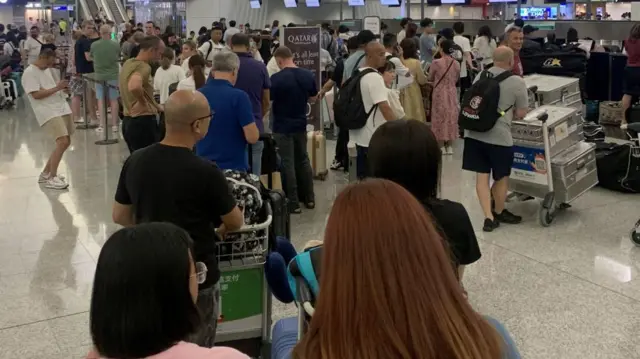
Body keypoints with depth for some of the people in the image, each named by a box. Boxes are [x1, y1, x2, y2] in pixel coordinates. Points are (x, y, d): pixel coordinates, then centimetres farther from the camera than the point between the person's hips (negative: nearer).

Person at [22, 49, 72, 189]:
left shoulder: (46, 70, 19)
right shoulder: (29, 73, -9)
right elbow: (36, 95, -18)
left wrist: (62, 87, 8)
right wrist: (57, 88, -19)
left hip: (61, 109, 10)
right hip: (48, 113, -9)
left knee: (65, 143, 10)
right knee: (62, 142, -20)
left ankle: (46, 173, 22)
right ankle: (51, 178, -11)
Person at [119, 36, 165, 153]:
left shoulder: (128, 63, 12)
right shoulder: (144, 67, -18)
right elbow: (134, 86, -39)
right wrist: (144, 102, -20)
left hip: (128, 121, 10)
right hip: (143, 122, -10)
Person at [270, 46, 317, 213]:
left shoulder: (277, 78, -18)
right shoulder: (308, 75, -2)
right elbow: (312, 98, 11)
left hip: (282, 127, -5)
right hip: (301, 125, 5)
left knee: (287, 164, 2)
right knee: (303, 160, 18)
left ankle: (293, 203, 6)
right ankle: (309, 198, 25)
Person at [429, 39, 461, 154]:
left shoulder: (436, 63, -13)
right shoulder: (456, 64, -2)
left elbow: (430, 78, 0)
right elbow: (456, 79, 12)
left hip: (439, 93, -3)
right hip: (452, 93, 3)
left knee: (440, 117, 5)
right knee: (451, 117, 12)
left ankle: (441, 146, 7)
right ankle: (449, 146, 14)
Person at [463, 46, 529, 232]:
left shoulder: (480, 76, 10)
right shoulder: (517, 82, -5)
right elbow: (521, 114, 0)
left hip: (474, 133, 4)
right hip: (499, 136, -4)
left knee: (481, 177, 9)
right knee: (501, 178, 15)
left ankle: (489, 217, 5)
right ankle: (499, 213, 32)